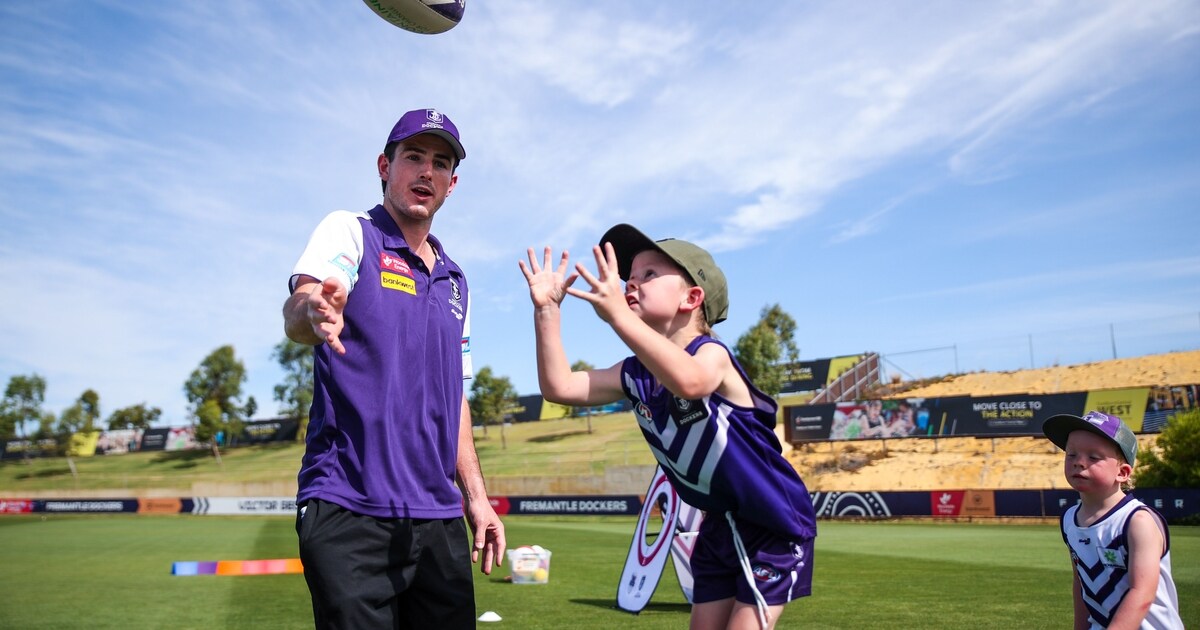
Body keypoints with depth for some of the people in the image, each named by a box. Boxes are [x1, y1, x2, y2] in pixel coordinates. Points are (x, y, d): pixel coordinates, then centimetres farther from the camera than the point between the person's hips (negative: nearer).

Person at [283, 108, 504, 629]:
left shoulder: (454, 281, 18)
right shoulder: (348, 231, 1)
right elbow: (297, 314, -20)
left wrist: (475, 496, 17)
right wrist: (315, 312, -44)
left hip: (439, 519, 6)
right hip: (350, 510, -5)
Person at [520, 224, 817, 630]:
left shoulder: (711, 354, -25)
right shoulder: (635, 374, -4)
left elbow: (689, 382, -50)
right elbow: (559, 387, -11)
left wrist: (617, 315, -58)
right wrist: (547, 310, -17)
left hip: (773, 524, -7)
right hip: (718, 528, 7)